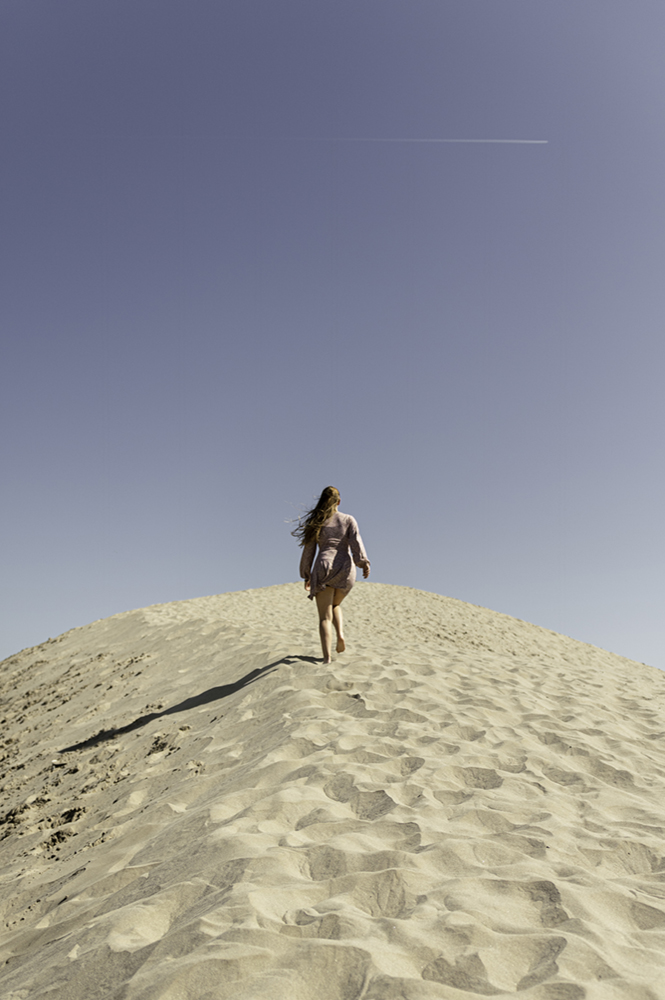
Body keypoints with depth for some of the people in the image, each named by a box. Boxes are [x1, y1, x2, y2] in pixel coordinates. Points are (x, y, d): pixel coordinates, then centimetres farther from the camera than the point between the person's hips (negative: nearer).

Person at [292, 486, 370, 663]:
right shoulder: (348, 519, 10)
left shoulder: (315, 522, 10)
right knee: (335, 604, 28)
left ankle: (327, 657, -14)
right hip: (345, 569, 1)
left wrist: (306, 575, 17)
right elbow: (356, 542, -5)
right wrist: (364, 563, -11)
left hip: (323, 568, -1)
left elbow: (308, 551, 10)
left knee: (325, 617, 0)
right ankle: (340, 634, 4)